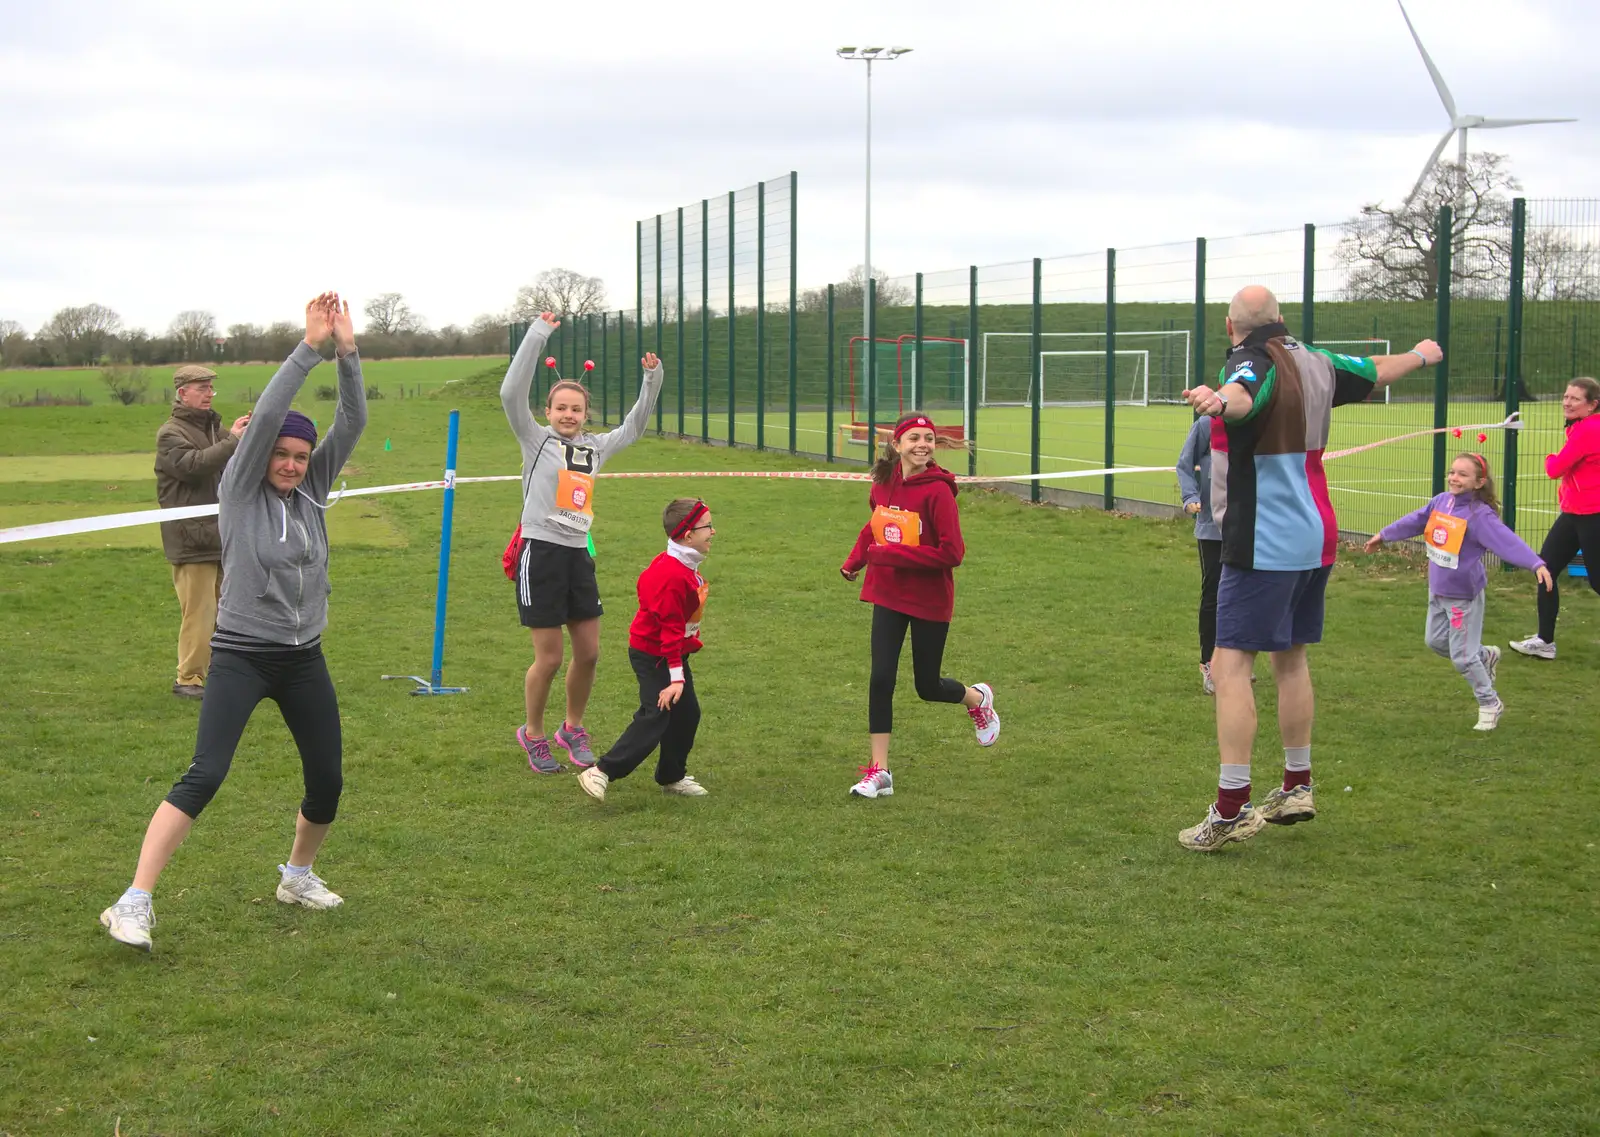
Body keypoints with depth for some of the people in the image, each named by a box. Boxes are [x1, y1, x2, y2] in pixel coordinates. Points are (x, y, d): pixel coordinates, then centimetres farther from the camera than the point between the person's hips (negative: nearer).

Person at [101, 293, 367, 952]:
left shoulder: (312, 490, 6)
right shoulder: (240, 490, -6)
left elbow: (351, 423, -4)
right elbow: (266, 415, -19)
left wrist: (347, 352, -15)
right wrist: (308, 348, -23)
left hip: (304, 658, 5)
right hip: (240, 655, -5)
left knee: (328, 782, 9)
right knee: (204, 777, -17)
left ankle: (298, 876, 36)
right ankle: (134, 904, -17)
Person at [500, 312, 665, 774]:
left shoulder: (595, 447, 12)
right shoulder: (536, 440, -2)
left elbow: (634, 426, 26)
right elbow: (511, 393, -16)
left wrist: (652, 379, 14)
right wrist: (537, 334, -18)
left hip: (578, 554, 5)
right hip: (540, 553, -5)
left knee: (589, 653, 7)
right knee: (549, 658, -2)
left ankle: (573, 728, 29)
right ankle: (533, 734, 20)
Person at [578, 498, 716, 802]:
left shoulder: (685, 568, 6)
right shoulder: (672, 576, -26)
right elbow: (669, 629, -27)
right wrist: (675, 677, -28)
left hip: (675, 653, 10)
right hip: (653, 656, -10)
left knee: (686, 714, 14)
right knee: (654, 719, -14)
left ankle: (672, 777, 27)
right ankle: (602, 772, -13)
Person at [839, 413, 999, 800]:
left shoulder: (937, 490, -19)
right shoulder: (883, 484, -1)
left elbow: (951, 553, -23)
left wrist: (891, 554, -24)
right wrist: (856, 559, 11)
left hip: (929, 601, -4)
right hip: (888, 595, 5)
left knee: (928, 687, 9)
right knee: (881, 679, -2)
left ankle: (978, 698, 44)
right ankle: (878, 771, 7)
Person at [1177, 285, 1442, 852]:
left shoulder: (1255, 360, -14)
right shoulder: (1314, 363, 10)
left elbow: (1244, 396, -39)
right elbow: (1378, 370, 29)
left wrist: (1220, 400, -62)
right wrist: (1420, 355, 50)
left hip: (1264, 544, -9)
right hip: (1315, 536, 9)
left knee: (1231, 666, -10)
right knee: (1291, 657, 20)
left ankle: (1231, 810, -16)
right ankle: (1297, 788, 29)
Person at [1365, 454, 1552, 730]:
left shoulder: (1480, 516, -23)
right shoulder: (1442, 502, -2)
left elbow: (1509, 541, -33)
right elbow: (1414, 521, 15)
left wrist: (1537, 564, -47)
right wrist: (1384, 535, 28)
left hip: (1463, 595, -7)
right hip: (1437, 591, 7)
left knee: (1462, 656, -3)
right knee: (1435, 641, 20)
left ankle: (1490, 704, 18)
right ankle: (1486, 656, 42)